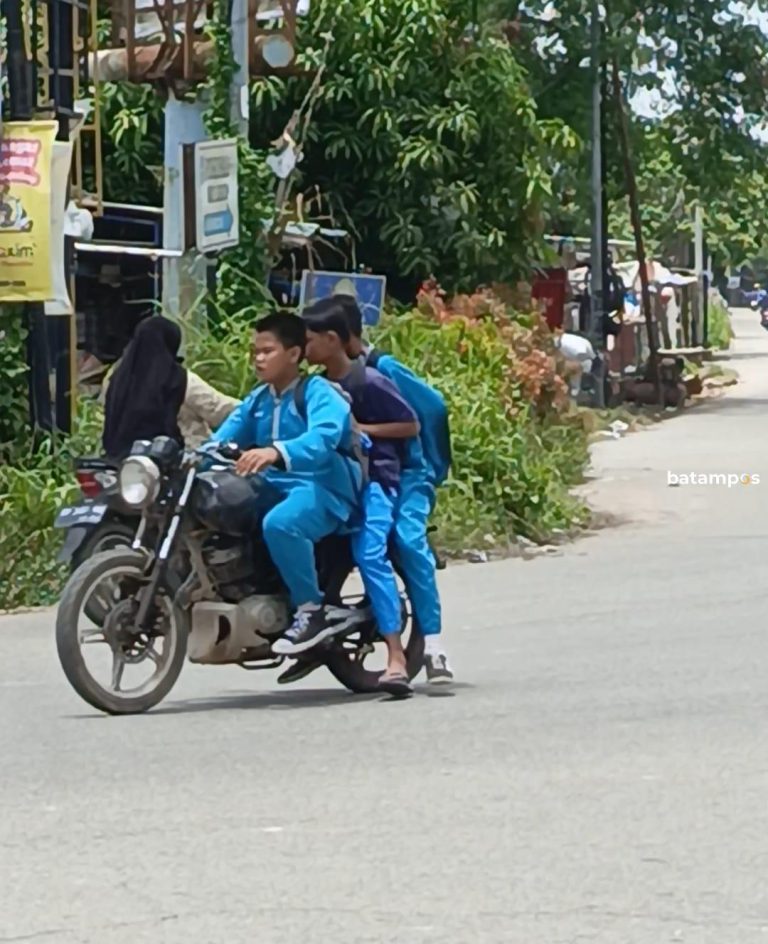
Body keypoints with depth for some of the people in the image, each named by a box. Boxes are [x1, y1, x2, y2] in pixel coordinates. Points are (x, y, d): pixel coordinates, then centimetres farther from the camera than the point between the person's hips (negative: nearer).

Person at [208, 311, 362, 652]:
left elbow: (322, 437, -29)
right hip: (274, 489, 9)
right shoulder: (257, 401, 17)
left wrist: (275, 452, -48)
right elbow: (224, 438, 8)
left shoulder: (318, 393, -9)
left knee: (279, 523, -38)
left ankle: (312, 611, -22)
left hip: (322, 488, -9)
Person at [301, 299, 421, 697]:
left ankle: (396, 657, -29)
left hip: (373, 478, -9)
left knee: (370, 555, -24)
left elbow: (410, 425, -5)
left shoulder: (369, 382, -7)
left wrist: (361, 429, -12)